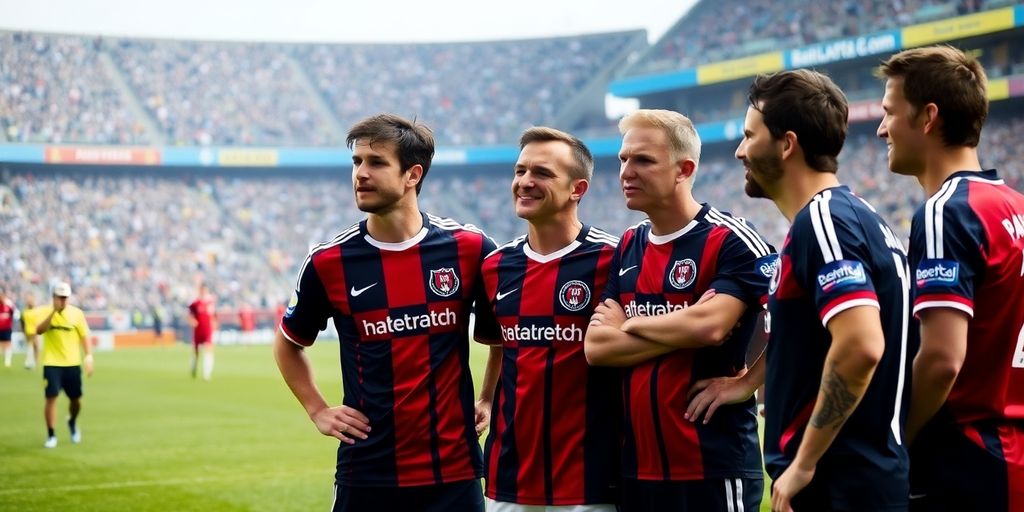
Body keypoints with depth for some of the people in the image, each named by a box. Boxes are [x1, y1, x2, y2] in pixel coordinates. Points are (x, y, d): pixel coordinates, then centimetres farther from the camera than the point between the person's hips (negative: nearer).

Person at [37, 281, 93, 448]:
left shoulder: (77, 313, 1)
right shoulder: (45, 312, -3)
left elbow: (85, 336, 4)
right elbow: (39, 330, -21)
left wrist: (88, 357, -8)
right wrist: (53, 312, -28)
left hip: (72, 363, 2)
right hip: (52, 364, -2)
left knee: (76, 400, 7)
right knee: (51, 398, -10)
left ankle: (72, 422, 39)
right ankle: (51, 436, 1)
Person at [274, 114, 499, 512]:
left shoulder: (470, 249, -3)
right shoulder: (329, 262, -2)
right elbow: (289, 343, 16)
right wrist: (318, 411, 7)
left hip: (454, 469, 0)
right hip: (366, 473, 0)